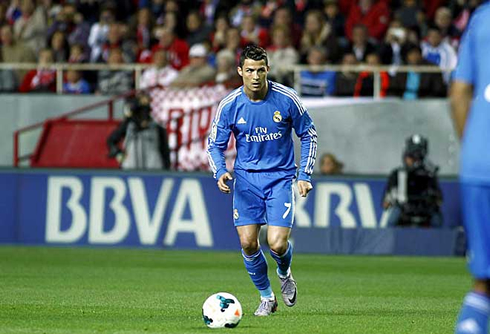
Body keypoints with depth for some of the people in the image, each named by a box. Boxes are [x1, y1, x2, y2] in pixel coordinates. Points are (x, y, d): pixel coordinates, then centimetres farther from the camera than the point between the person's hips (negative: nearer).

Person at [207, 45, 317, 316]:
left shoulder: (286, 99, -10)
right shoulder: (230, 105, -8)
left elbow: (308, 134, 4)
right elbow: (215, 145, 2)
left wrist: (305, 175, -3)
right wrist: (220, 173, -18)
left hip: (280, 178, -1)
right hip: (246, 179, 2)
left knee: (277, 244, -14)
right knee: (248, 243, -8)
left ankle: (284, 274, 23)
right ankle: (266, 297, 16)